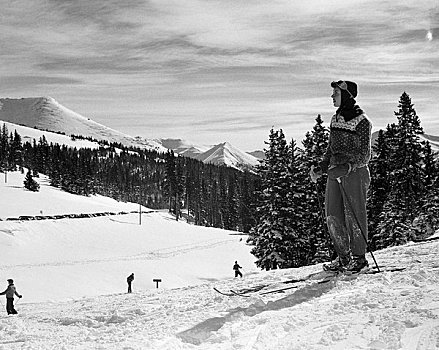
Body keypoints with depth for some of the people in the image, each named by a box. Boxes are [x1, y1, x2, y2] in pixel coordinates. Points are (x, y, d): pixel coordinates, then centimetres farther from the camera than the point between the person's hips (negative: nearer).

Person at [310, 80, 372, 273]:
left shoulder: (361, 121, -9)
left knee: (354, 216, -1)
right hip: (335, 172, 7)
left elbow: (364, 154, -10)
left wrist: (347, 167, -23)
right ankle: (343, 257, 17)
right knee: (333, 217, 6)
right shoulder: (335, 119, 13)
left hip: (355, 172, -7)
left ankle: (359, 257, 12)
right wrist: (321, 168, 11)